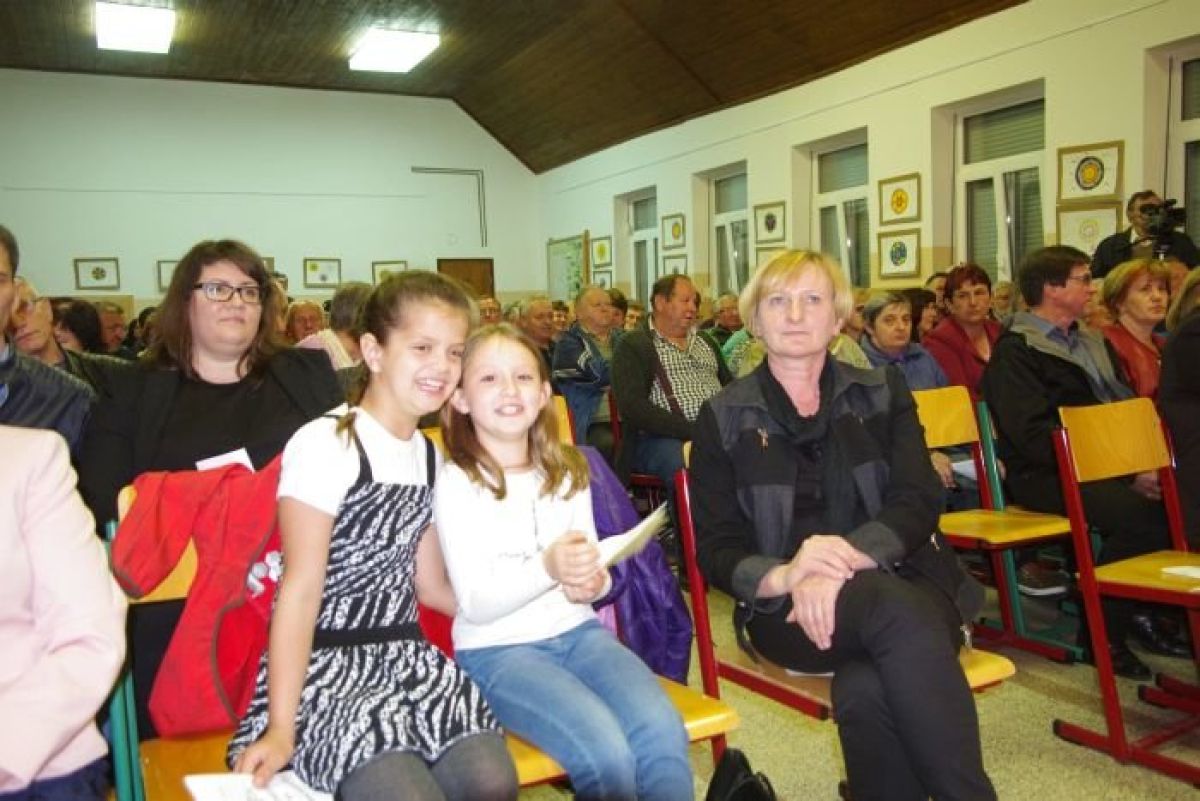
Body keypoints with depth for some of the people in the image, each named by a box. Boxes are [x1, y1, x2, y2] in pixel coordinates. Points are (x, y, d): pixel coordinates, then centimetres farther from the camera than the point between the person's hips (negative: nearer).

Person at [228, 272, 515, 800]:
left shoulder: (430, 456, 12)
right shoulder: (325, 444, -10)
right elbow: (300, 592, -13)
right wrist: (280, 729, -16)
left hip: (407, 655, 6)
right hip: (326, 664, -6)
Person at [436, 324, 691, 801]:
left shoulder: (567, 471, 9)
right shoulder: (456, 482, -8)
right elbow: (476, 604, -12)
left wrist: (593, 583, -10)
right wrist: (548, 569, -29)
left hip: (576, 630, 5)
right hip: (496, 649, -4)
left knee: (663, 732, -23)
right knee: (606, 752, -28)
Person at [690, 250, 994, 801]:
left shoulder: (884, 393, 11)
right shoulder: (723, 419, 7)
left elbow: (918, 504, -3)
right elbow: (715, 548, -1)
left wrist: (846, 557, -24)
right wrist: (784, 576, -24)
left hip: (903, 582, 1)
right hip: (786, 607, -1)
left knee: (864, 691, -35)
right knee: (899, 610, -35)